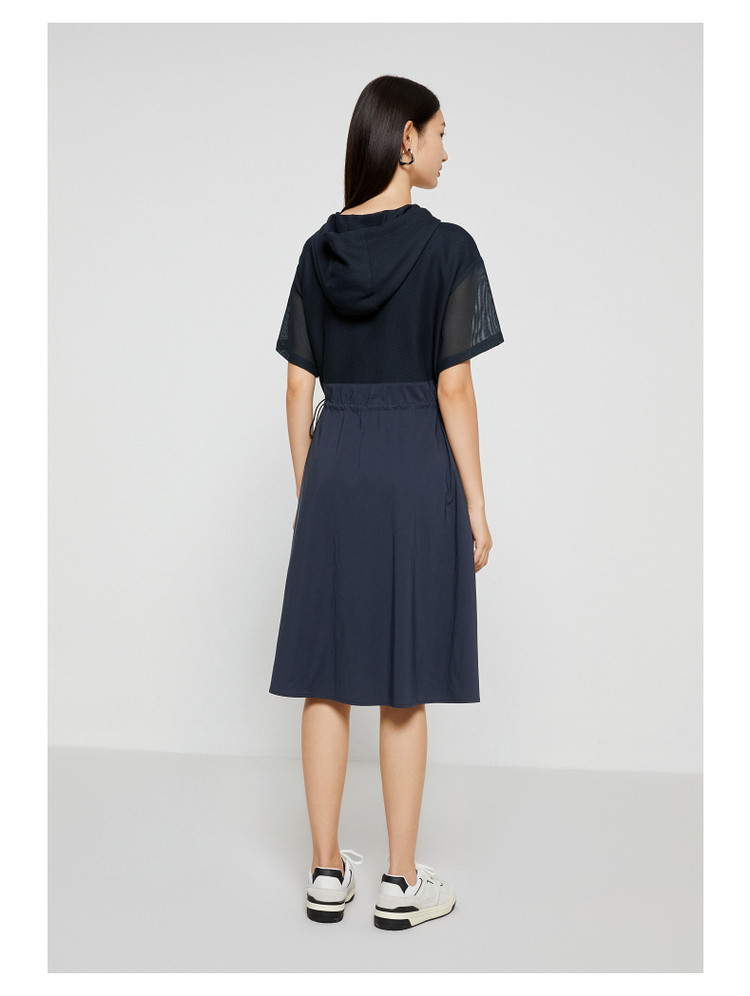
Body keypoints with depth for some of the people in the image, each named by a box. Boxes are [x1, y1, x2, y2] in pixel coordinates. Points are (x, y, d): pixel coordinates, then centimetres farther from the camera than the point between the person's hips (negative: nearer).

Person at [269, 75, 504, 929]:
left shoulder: (319, 250, 6)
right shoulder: (446, 248, -8)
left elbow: (298, 391, 6)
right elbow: (453, 390, -11)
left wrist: (306, 495, 13)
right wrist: (476, 507, -4)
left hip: (334, 468, 4)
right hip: (415, 470, -4)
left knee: (327, 677, 9)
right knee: (404, 686, 4)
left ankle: (327, 873, 18)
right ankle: (401, 882, 14)